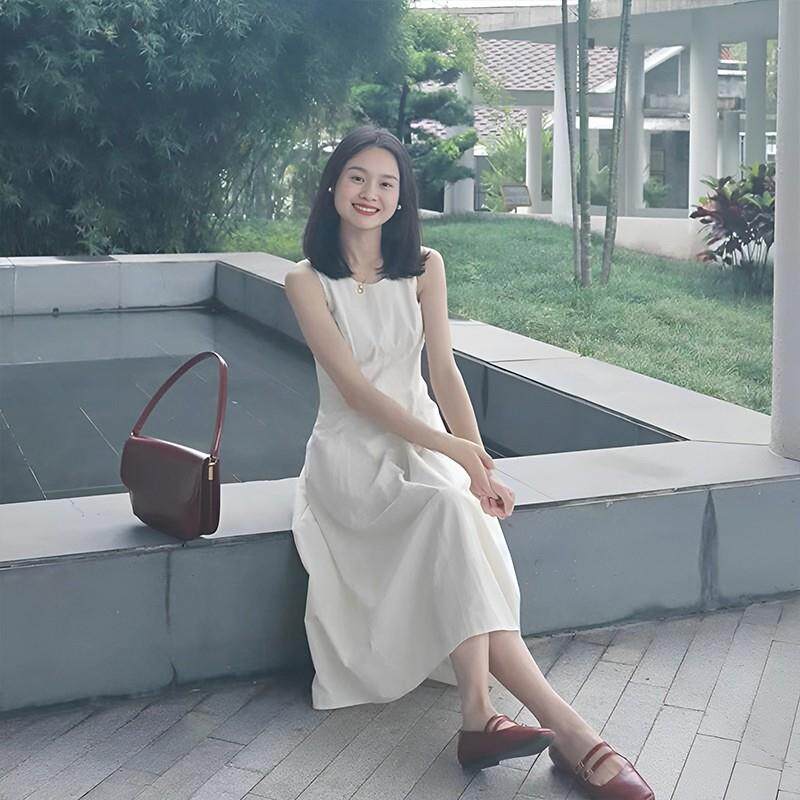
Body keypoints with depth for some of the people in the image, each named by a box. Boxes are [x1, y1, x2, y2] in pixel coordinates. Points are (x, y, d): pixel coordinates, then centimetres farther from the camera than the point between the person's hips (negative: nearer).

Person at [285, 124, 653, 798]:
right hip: (352, 453, -3)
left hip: (423, 442, 4)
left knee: (459, 517, -32)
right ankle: (564, 726, -40)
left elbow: (444, 372, 0)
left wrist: (483, 467, -15)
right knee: (449, 512, -33)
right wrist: (456, 451, -23)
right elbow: (354, 388, -13)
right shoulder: (308, 282, -3)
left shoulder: (423, 267, 7)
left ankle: (479, 716, -39)